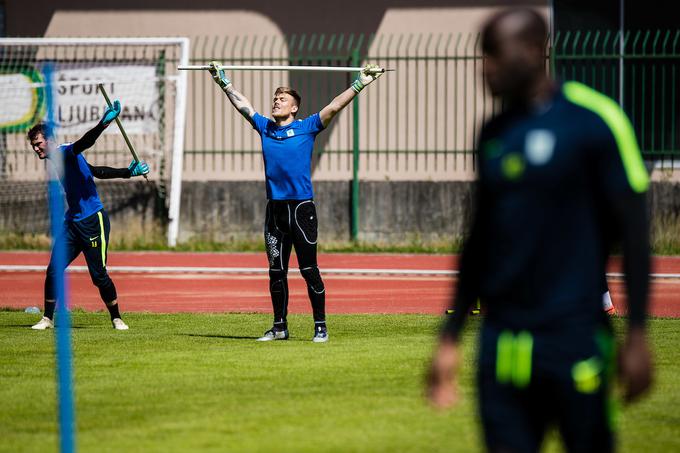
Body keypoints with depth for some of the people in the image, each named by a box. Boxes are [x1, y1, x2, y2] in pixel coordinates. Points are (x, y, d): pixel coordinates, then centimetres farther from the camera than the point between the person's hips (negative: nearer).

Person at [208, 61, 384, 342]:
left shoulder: (307, 127, 0)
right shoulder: (264, 127, 11)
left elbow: (334, 107, -2)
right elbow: (241, 104, 22)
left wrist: (360, 83, -6)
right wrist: (222, 80, 27)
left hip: (302, 208, -4)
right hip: (275, 210, 4)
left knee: (309, 270, -3)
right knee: (276, 272, 8)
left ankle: (320, 327, 1)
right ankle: (279, 327, 16)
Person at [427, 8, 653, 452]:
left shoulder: (594, 120, -6)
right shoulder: (495, 133, 13)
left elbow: (633, 230, -7)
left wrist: (637, 334, -11)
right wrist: (451, 337, 19)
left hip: (574, 334, -5)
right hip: (503, 343, 5)